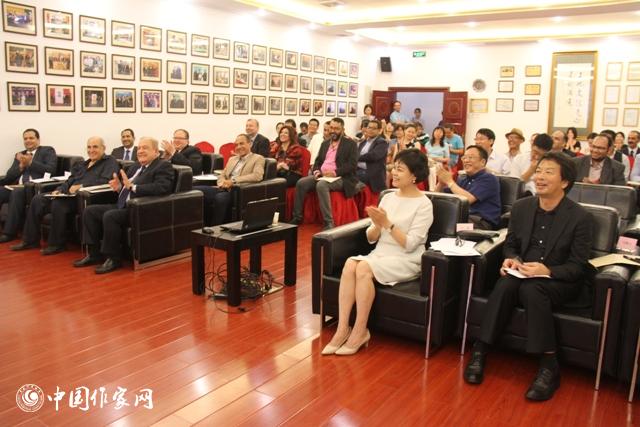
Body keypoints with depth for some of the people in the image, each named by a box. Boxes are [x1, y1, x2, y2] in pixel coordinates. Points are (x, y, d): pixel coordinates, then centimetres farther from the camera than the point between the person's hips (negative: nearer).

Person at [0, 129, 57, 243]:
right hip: (17, 186, 5)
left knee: (17, 192, -34)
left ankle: (9, 232, -28)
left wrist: (30, 162, -10)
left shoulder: (47, 151, 10)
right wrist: (21, 166, -2)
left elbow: (51, 170, -6)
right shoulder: (19, 155, 26)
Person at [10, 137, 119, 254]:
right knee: (37, 199, -6)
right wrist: (59, 190, 1)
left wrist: (81, 186, -20)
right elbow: (69, 181, 23)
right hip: (69, 194, 8)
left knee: (58, 203, -31)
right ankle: (30, 240, 0)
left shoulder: (110, 162, 2)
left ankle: (57, 244, -16)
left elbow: (105, 181, -15)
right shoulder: (81, 165, 27)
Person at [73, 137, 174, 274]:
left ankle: (114, 258, -14)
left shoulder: (163, 166, -7)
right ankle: (94, 254, 6)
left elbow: (162, 188, -24)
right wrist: (119, 187, -1)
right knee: (90, 211, 2)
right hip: (122, 206, 9)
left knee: (110, 216, -29)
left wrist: (132, 186, -25)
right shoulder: (135, 166, 20)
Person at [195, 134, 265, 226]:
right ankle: (205, 225, -9)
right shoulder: (232, 159, 27)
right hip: (224, 190, 7)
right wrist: (222, 183, -3)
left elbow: (258, 176, -13)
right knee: (195, 190, -15)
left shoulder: (258, 159, 5)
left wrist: (233, 181, -17)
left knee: (220, 197, -38)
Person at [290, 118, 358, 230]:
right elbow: (317, 161, 20)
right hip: (321, 176, 6)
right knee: (301, 183, -17)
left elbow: (352, 165, -11)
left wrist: (335, 172, -21)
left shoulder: (350, 144, 0)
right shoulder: (325, 143, 20)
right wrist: (316, 171, -3)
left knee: (321, 185, -36)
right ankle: (297, 217, -8)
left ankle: (329, 223, -35)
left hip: (340, 178, -6)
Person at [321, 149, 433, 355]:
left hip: (406, 261, -5)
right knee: (350, 264, -25)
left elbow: (409, 244, -15)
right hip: (380, 254, 5)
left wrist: (387, 223, -19)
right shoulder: (388, 197, 11)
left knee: (364, 268, -31)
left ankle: (360, 331, -19)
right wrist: (377, 225, -12)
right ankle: (342, 329, -24)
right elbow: (371, 238, 8)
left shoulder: (424, 205, -6)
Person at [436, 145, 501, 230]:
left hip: (482, 222, -6)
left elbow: (467, 199, -16)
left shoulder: (488, 179, -1)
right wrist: (441, 182, -3)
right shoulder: (462, 179, 19)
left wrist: (449, 181, -7)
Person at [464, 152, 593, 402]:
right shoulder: (521, 207, 3)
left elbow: (579, 266, -9)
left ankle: (549, 366, -26)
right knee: (505, 284, -31)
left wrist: (548, 271, -27)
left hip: (560, 281, -3)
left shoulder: (581, 217, -10)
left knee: (531, 289, -36)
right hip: (522, 274, 3)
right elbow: (510, 244, 13)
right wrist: (511, 258, -10)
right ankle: (480, 352, -25)